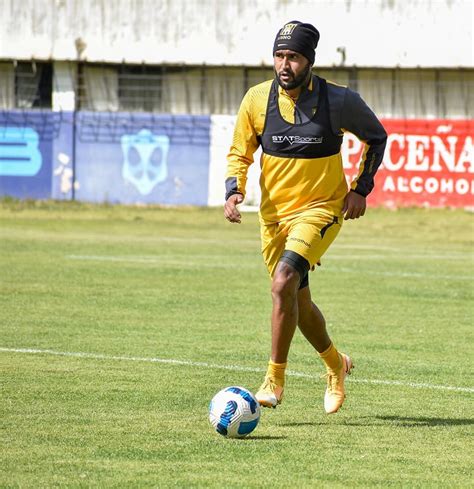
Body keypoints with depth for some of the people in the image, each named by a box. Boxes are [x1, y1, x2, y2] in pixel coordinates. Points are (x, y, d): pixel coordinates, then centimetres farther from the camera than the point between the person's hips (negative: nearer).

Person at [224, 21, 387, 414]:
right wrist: (234, 190, -14)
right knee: (298, 301, 13)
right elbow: (240, 153, 6)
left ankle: (275, 380, -15)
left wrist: (361, 188, -4)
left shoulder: (338, 101, -13)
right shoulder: (257, 100, -6)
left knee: (284, 282, -26)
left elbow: (376, 136, 5)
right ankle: (335, 364, 41)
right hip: (274, 213, 4)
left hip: (322, 208, -4)